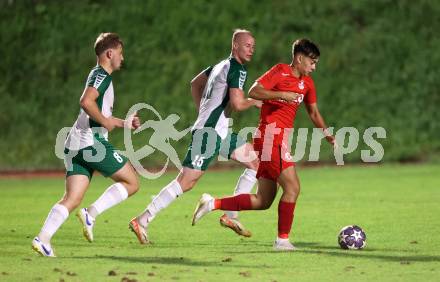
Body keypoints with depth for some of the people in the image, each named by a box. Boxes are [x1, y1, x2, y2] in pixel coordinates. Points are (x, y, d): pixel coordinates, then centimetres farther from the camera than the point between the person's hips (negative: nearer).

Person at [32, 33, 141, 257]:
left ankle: (43, 238, -16)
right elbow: (86, 101, -22)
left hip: (75, 146, 9)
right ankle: (91, 213, -10)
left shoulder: (99, 76, 27)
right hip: (92, 142, -9)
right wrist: (106, 121, -13)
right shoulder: (102, 75, -4)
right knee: (131, 183, 0)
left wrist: (124, 123, 30)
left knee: (72, 198, -1)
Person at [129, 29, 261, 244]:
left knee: (257, 162, 10)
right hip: (210, 133, -10)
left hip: (220, 132, 10)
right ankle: (142, 221, -7)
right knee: (186, 182, -10)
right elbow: (237, 104, -22)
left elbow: (195, 83, 29)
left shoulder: (222, 65, 17)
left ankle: (230, 216, 9)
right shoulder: (236, 69, -12)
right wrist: (255, 102, -3)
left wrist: (203, 112, 25)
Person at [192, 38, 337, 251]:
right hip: (271, 135, -9)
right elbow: (253, 92, -15)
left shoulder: (306, 82, 17)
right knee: (292, 187, -11)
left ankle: (213, 204, 11)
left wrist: (327, 134, 12)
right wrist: (281, 94, -23)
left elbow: (313, 113, 24)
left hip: (279, 139, 9)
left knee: (263, 201, 8)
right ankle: (282, 239, -5)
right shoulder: (280, 72, -6)